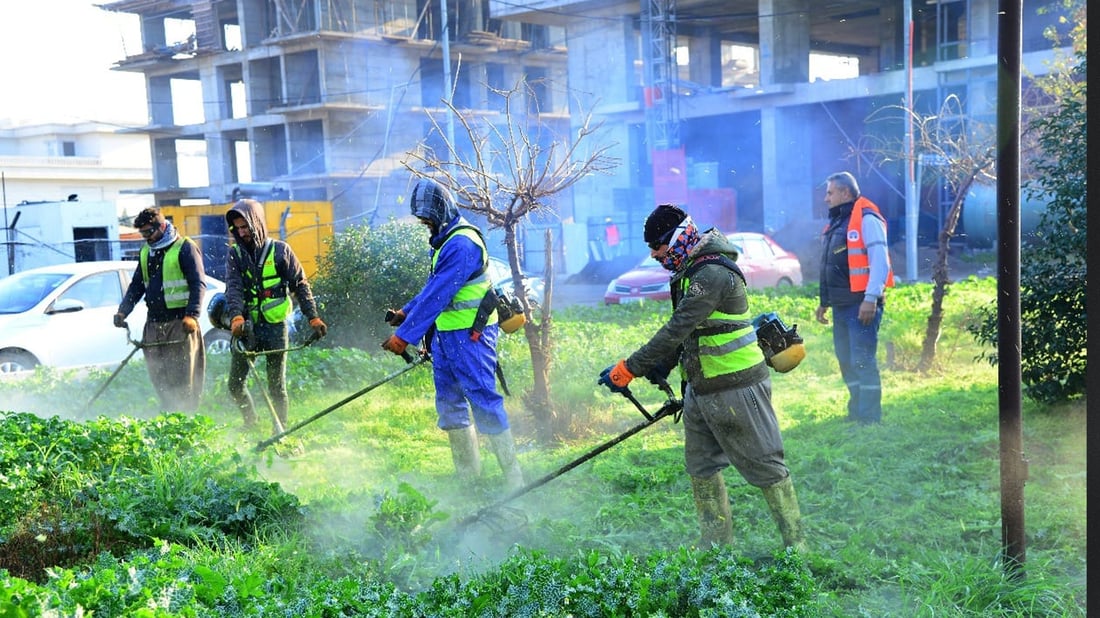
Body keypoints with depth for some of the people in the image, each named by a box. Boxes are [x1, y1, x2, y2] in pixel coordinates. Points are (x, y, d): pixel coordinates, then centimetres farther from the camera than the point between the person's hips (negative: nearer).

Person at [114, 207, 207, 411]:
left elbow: (199, 284, -11)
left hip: (180, 323, -7)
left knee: (182, 377, -7)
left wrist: (192, 315, -22)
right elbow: (137, 285, 23)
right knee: (158, 377, 7)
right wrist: (123, 310, 8)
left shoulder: (185, 248, -5)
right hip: (154, 323, 7)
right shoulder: (145, 252, 17)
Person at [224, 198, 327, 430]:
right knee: (235, 384, 6)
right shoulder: (235, 255, 5)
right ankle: (251, 426, 26)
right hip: (247, 326, 3)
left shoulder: (280, 250, -1)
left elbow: (301, 286, 1)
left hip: (275, 326, -3)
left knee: (276, 386, 1)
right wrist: (236, 318, -26)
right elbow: (233, 288, -8)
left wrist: (313, 317, -6)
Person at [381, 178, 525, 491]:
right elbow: (432, 287, 22)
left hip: (470, 334, -10)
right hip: (445, 332, 10)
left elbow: (437, 296, -24)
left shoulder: (462, 244, -20)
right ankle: (467, 474, 22)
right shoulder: (445, 240, 13)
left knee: (482, 398, -10)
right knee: (449, 402, 13)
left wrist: (404, 335, -23)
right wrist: (406, 312, 9)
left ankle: (513, 476, -5)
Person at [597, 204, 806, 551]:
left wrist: (629, 369, -23)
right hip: (700, 388, 10)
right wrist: (663, 365, 7)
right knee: (701, 469, 13)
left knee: (765, 467, 0)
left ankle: (795, 545, 10)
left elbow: (677, 330, -26)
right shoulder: (690, 271, 10)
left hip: (736, 387, -10)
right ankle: (718, 546, 22)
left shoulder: (713, 274, -23)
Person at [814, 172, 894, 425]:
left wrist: (871, 299, -24)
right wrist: (823, 302, 23)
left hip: (861, 305, -9)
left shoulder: (866, 219, -10)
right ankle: (856, 413, 22)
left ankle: (870, 419, -5)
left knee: (862, 360, -10)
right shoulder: (836, 223, 18)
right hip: (841, 306, 9)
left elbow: (880, 261, -18)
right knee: (846, 360, 13)